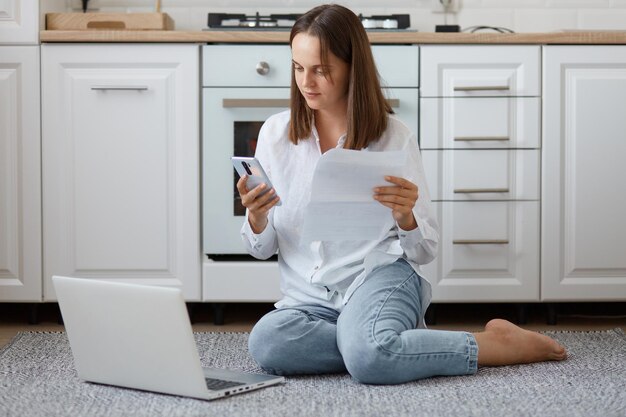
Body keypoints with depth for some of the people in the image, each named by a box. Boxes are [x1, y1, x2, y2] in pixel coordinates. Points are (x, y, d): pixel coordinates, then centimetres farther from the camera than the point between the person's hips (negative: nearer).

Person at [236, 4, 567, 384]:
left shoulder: (394, 136, -1)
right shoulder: (275, 133, 5)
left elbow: (425, 251, 2)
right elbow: (261, 249, 8)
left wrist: (405, 217, -21)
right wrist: (256, 218, -15)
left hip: (380, 275, -3)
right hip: (310, 297, 3)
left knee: (367, 356, -37)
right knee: (265, 341, -32)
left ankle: (497, 342, -13)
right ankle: (392, 346, -14)